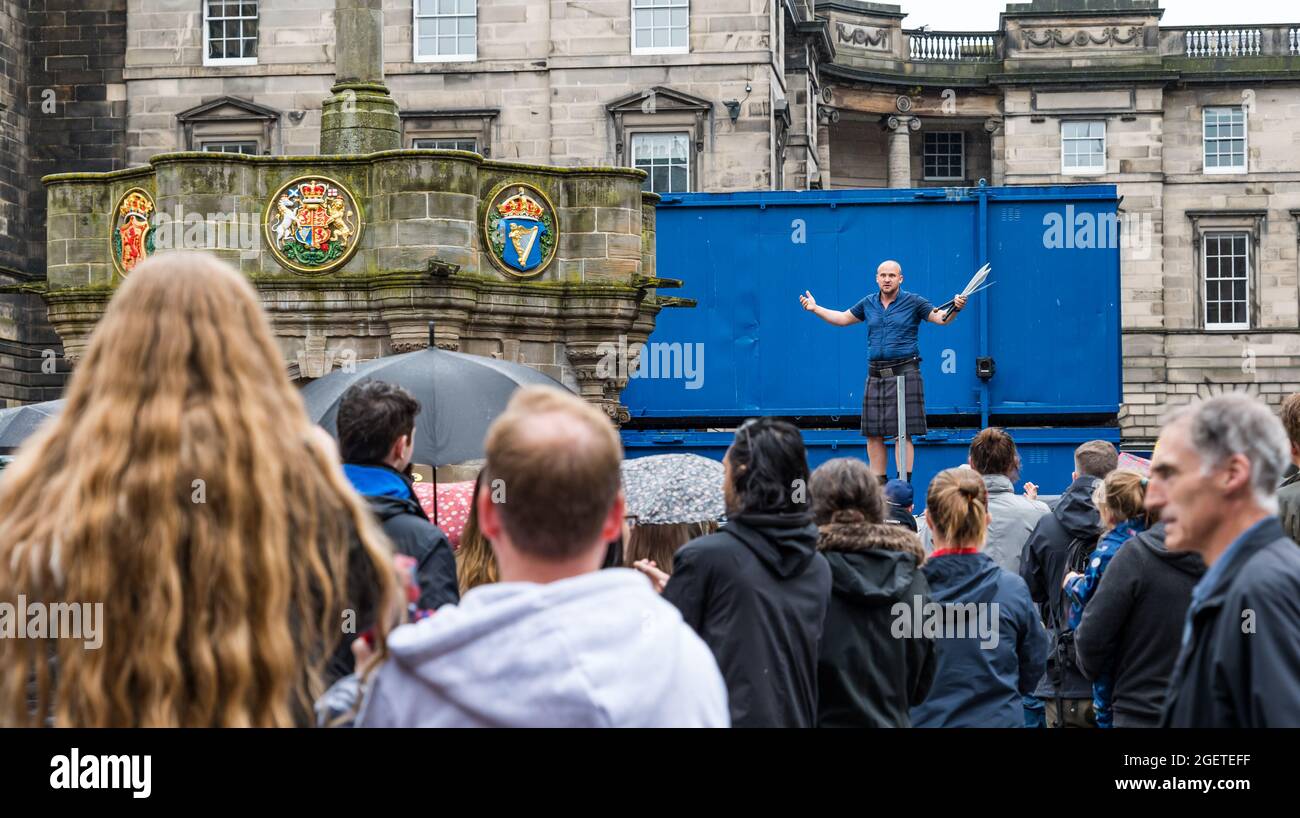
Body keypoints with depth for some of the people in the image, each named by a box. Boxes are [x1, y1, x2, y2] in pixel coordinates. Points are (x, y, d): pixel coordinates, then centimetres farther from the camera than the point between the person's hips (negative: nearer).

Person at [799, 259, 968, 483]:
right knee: (873, 434, 5)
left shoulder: (913, 302, 1)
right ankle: (878, 484, 13)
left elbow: (941, 318, -3)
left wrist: (955, 308, -23)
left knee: (903, 433, -8)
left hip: (904, 372, -4)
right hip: (875, 375, 5)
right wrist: (815, 309, 18)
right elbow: (843, 318, 25)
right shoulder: (868, 303, 13)